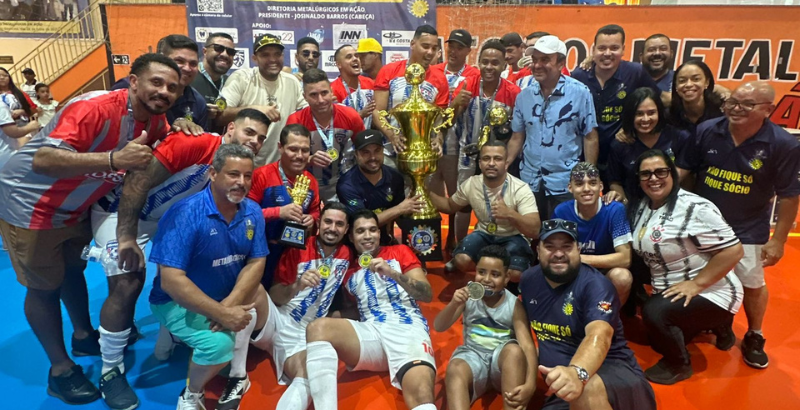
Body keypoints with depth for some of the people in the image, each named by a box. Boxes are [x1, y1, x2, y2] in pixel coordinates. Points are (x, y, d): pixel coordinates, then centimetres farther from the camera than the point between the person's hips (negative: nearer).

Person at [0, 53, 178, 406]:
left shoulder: (155, 120, -7)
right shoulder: (94, 108, -33)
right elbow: (43, 159, -42)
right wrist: (113, 158, -51)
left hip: (74, 207, 8)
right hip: (29, 204, -8)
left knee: (73, 270, 24)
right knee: (44, 286, 5)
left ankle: (84, 336, 43)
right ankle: (60, 369, 19)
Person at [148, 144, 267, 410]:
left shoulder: (252, 212, -7)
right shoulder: (186, 213, -25)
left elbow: (256, 263, -8)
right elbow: (170, 280, -28)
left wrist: (230, 304, -24)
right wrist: (221, 314, -31)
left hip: (229, 298, 8)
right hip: (178, 302, -7)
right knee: (219, 343, -27)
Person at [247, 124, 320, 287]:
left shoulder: (311, 181, 4)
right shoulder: (262, 175, -14)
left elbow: (315, 211, 16)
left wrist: (311, 219, -6)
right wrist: (279, 212, -26)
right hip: (263, 250, -5)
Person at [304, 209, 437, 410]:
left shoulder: (400, 252, 17)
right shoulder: (349, 270, 23)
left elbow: (428, 295, 6)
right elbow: (348, 312, 24)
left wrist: (393, 274, -9)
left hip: (408, 329, -3)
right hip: (371, 332, 3)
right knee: (318, 327, -29)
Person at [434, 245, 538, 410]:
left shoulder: (514, 305, -4)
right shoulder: (469, 297, 0)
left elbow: (527, 345, -14)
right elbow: (438, 327, -5)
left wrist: (530, 384, -32)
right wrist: (454, 304, -26)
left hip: (504, 359, 0)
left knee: (514, 350, -34)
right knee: (455, 369, -33)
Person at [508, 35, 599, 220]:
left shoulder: (580, 93, -8)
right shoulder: (524, 96, 3)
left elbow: (590, 138, -6)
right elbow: (517, 138, 9)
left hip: (565, 183, -4)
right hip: (529, 181, 4)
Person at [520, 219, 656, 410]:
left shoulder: (594, 284, -15)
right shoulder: (529, 280, 3)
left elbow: (599, 335, -32)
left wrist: (577, 373, -52)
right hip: (559, 393, 4)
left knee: (587, 390, -37)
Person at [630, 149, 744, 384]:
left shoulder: (694, 208, -24)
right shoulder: (640, 206, -1)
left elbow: (733, 251, -25)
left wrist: (696, 284, -26)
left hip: (711, 293, -9)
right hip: (670, 293, 9)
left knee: (654, 312, -30)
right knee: (658, 343, 21)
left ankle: (679, 365, -3)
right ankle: (715, 325, 37)